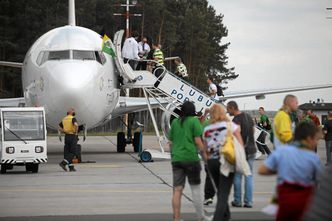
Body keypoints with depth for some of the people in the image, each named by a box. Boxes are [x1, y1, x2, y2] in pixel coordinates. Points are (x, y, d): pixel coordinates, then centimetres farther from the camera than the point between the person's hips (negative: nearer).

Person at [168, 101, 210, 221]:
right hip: (191, 158, -4)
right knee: (195, 188, 6)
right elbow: (198, 140, -9)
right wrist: (205, 156, -3)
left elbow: (170, 142, 13)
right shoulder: (194, 121, -4)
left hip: (176, 159, 4)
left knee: (177, 190, 2)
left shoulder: (175, 122, 10)